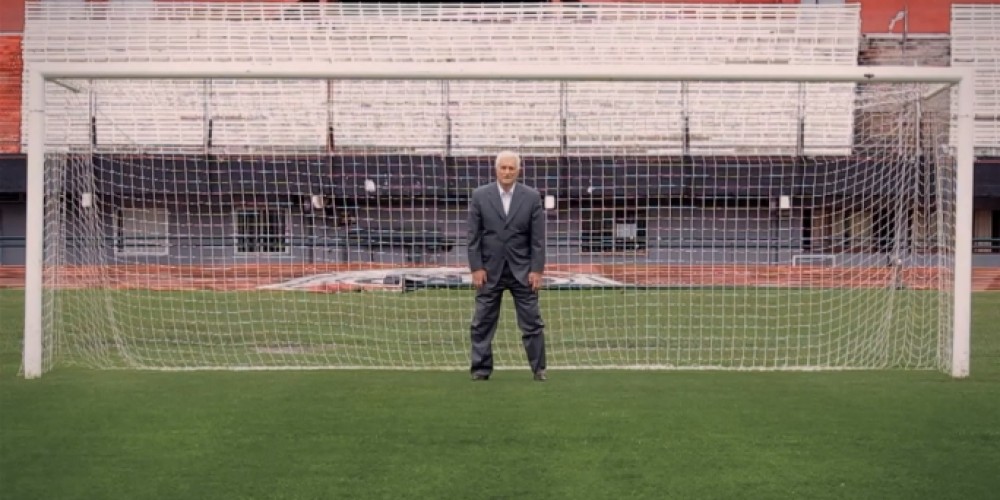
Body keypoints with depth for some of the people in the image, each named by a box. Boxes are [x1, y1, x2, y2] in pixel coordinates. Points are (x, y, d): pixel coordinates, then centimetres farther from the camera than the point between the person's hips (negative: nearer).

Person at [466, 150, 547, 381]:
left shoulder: (532, 197, -1)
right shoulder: (480, 195, -1)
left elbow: (538, 237, -1)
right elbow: (473, 235, 0)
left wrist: (537, 269, -6)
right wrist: (476, 268, -6)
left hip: (522, 270, 0)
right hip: (489, 270, 0)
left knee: (532, 322, 3)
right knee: (482, 323, 3)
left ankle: (539, 369, 12)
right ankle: (481, 369, 12)